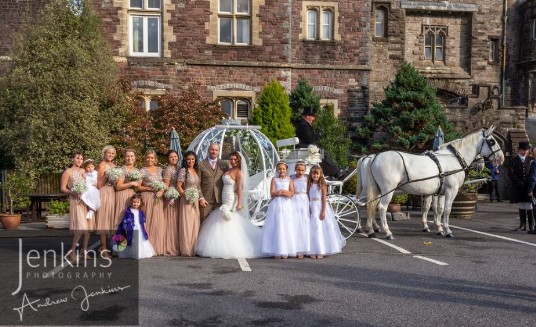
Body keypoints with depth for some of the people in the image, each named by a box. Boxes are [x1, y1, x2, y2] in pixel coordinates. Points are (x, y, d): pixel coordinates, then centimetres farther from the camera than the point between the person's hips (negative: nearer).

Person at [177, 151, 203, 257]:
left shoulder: (196, 170, 13)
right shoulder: (183, 170, -6)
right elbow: (178, 186, -8)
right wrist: (186, 195, -19)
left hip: (195, 201, 6)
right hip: (186, 200, -6)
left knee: (195, 224, 7)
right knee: (186, 224, -5)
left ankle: (193, 249, 14)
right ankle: (186, 250, 1)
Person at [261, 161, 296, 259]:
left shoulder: (289, 180, 9)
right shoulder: (274, 179, 7)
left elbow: (292, 193, -2)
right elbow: (272, 193, -3)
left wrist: (279, 192, -13)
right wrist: (285, 193, -10)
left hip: (287, 205, 1)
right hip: (276, 205, -1)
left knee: (287, 227, -2)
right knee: (276, 227, -2)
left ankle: (286, 251, 4)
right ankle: (277, 251, 1)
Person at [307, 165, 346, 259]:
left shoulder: (322, 185, -4)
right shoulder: (309, 185, 5)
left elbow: (324, 199, -7)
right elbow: (308, 198, 4)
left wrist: (323, 211, -14)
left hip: (321, 207, -3)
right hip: (312, 209, 3)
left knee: (321, 228, 1)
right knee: (313, 228, 3)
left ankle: (321, 251, 7)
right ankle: (313, 251, 7)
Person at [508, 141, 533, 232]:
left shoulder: (531, 160, 6)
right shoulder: (514, 160, 4)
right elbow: (510, 173, -2)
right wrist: (519, 182, -11)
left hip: (529, 187, 0)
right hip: (518, 188, 0)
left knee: (530, 207, -1)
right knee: (521, 207, 7)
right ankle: (522, 225, 13)